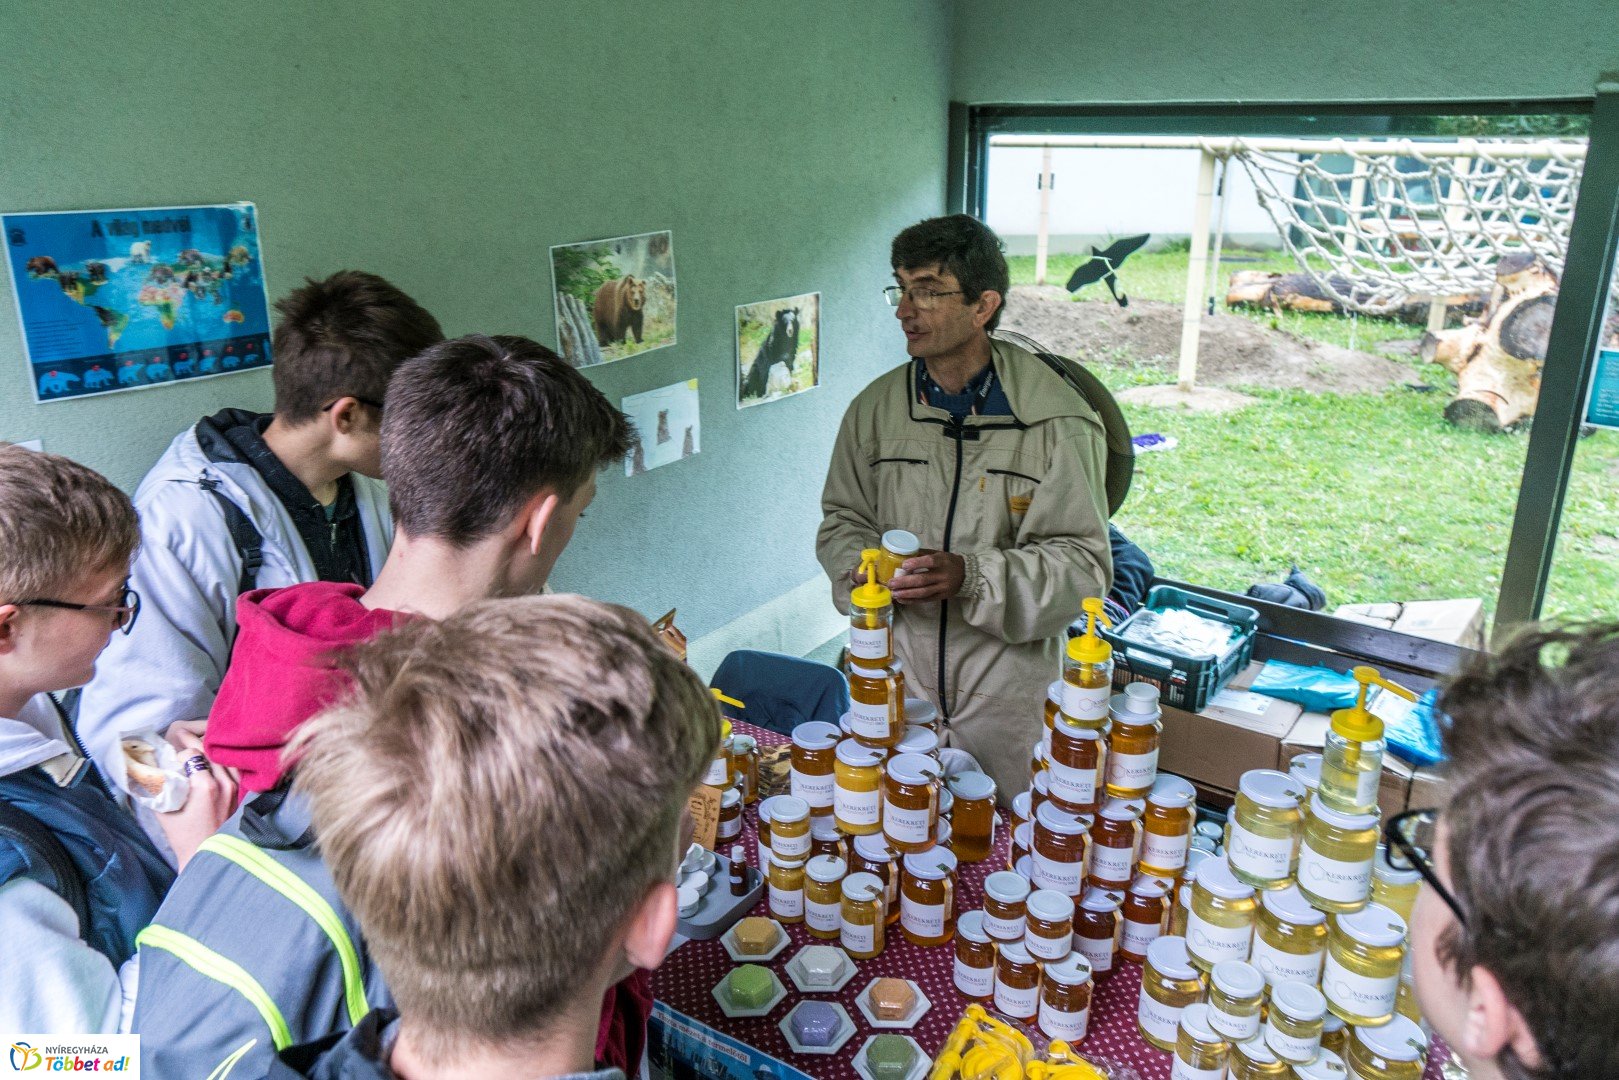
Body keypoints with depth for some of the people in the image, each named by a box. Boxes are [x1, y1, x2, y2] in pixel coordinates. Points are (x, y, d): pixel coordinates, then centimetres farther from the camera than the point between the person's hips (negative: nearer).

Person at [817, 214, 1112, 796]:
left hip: (1007, 686, -3)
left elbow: (1083, 562, -13)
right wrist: (860, 568, -11)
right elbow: (842, 519, 12)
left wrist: (971, 576, -27)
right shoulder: (875, 408, 2)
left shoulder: (1056, 420, -12)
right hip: (894, 675, 4)